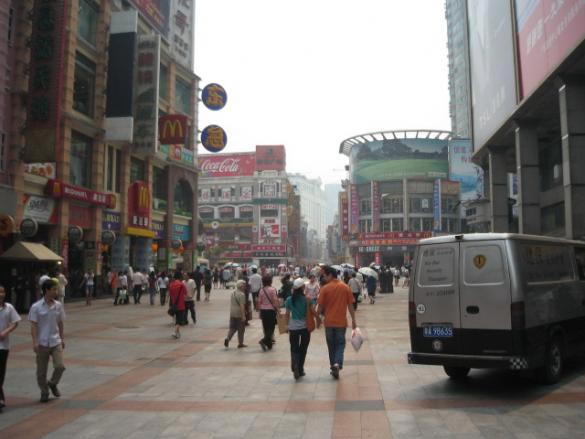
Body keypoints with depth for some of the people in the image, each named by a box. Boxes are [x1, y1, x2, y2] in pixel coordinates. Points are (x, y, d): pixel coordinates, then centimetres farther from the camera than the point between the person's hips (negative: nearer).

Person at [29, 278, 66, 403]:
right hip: (42, 343, -2)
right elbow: (33, 326, -9)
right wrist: (35, 342, -14)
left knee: (60, 366, -8)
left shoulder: (58, 305, 2)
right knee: (42, 370, 7)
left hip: (56, 342, 2)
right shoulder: (36, 307, -9)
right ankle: (44, 392, 26)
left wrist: (62, 339, 11)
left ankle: (53, 384, 20)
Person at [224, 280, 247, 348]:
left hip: (232, 314, 7)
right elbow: (242, 306, -21)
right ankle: (240, 343, 12)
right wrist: (243, 316, -20)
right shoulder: (241, 294, -16)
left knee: (232, 328, 12)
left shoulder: (233, 293, 10)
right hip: (239, 314, -7)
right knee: (241, 329, 5)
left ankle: (228, 338, -9)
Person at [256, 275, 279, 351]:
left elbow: (259, 302, 6)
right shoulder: (272, 289, -12)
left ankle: (269, 344, 19)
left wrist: (260, 311, 16)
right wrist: (277, 309, -6)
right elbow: (275, 301, -14)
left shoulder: (261, 290, 2)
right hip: (271, 310, -5)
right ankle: (264, 341, -17)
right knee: (271, 327, 1)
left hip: (263, 310, 5)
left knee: (266, 328, 12)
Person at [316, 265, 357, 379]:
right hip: (341, 322, 1)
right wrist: (353, 321, 6)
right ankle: (337, 364, -11)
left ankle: (333, 366, 19)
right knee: (340, 343, 10)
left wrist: (317, 318, 9)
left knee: (331, 345, 14)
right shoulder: (345, 287, -2)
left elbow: (320, 307, -6)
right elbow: (350, 305, -1)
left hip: (329, 322, -1)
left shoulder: (325, 288, -8)